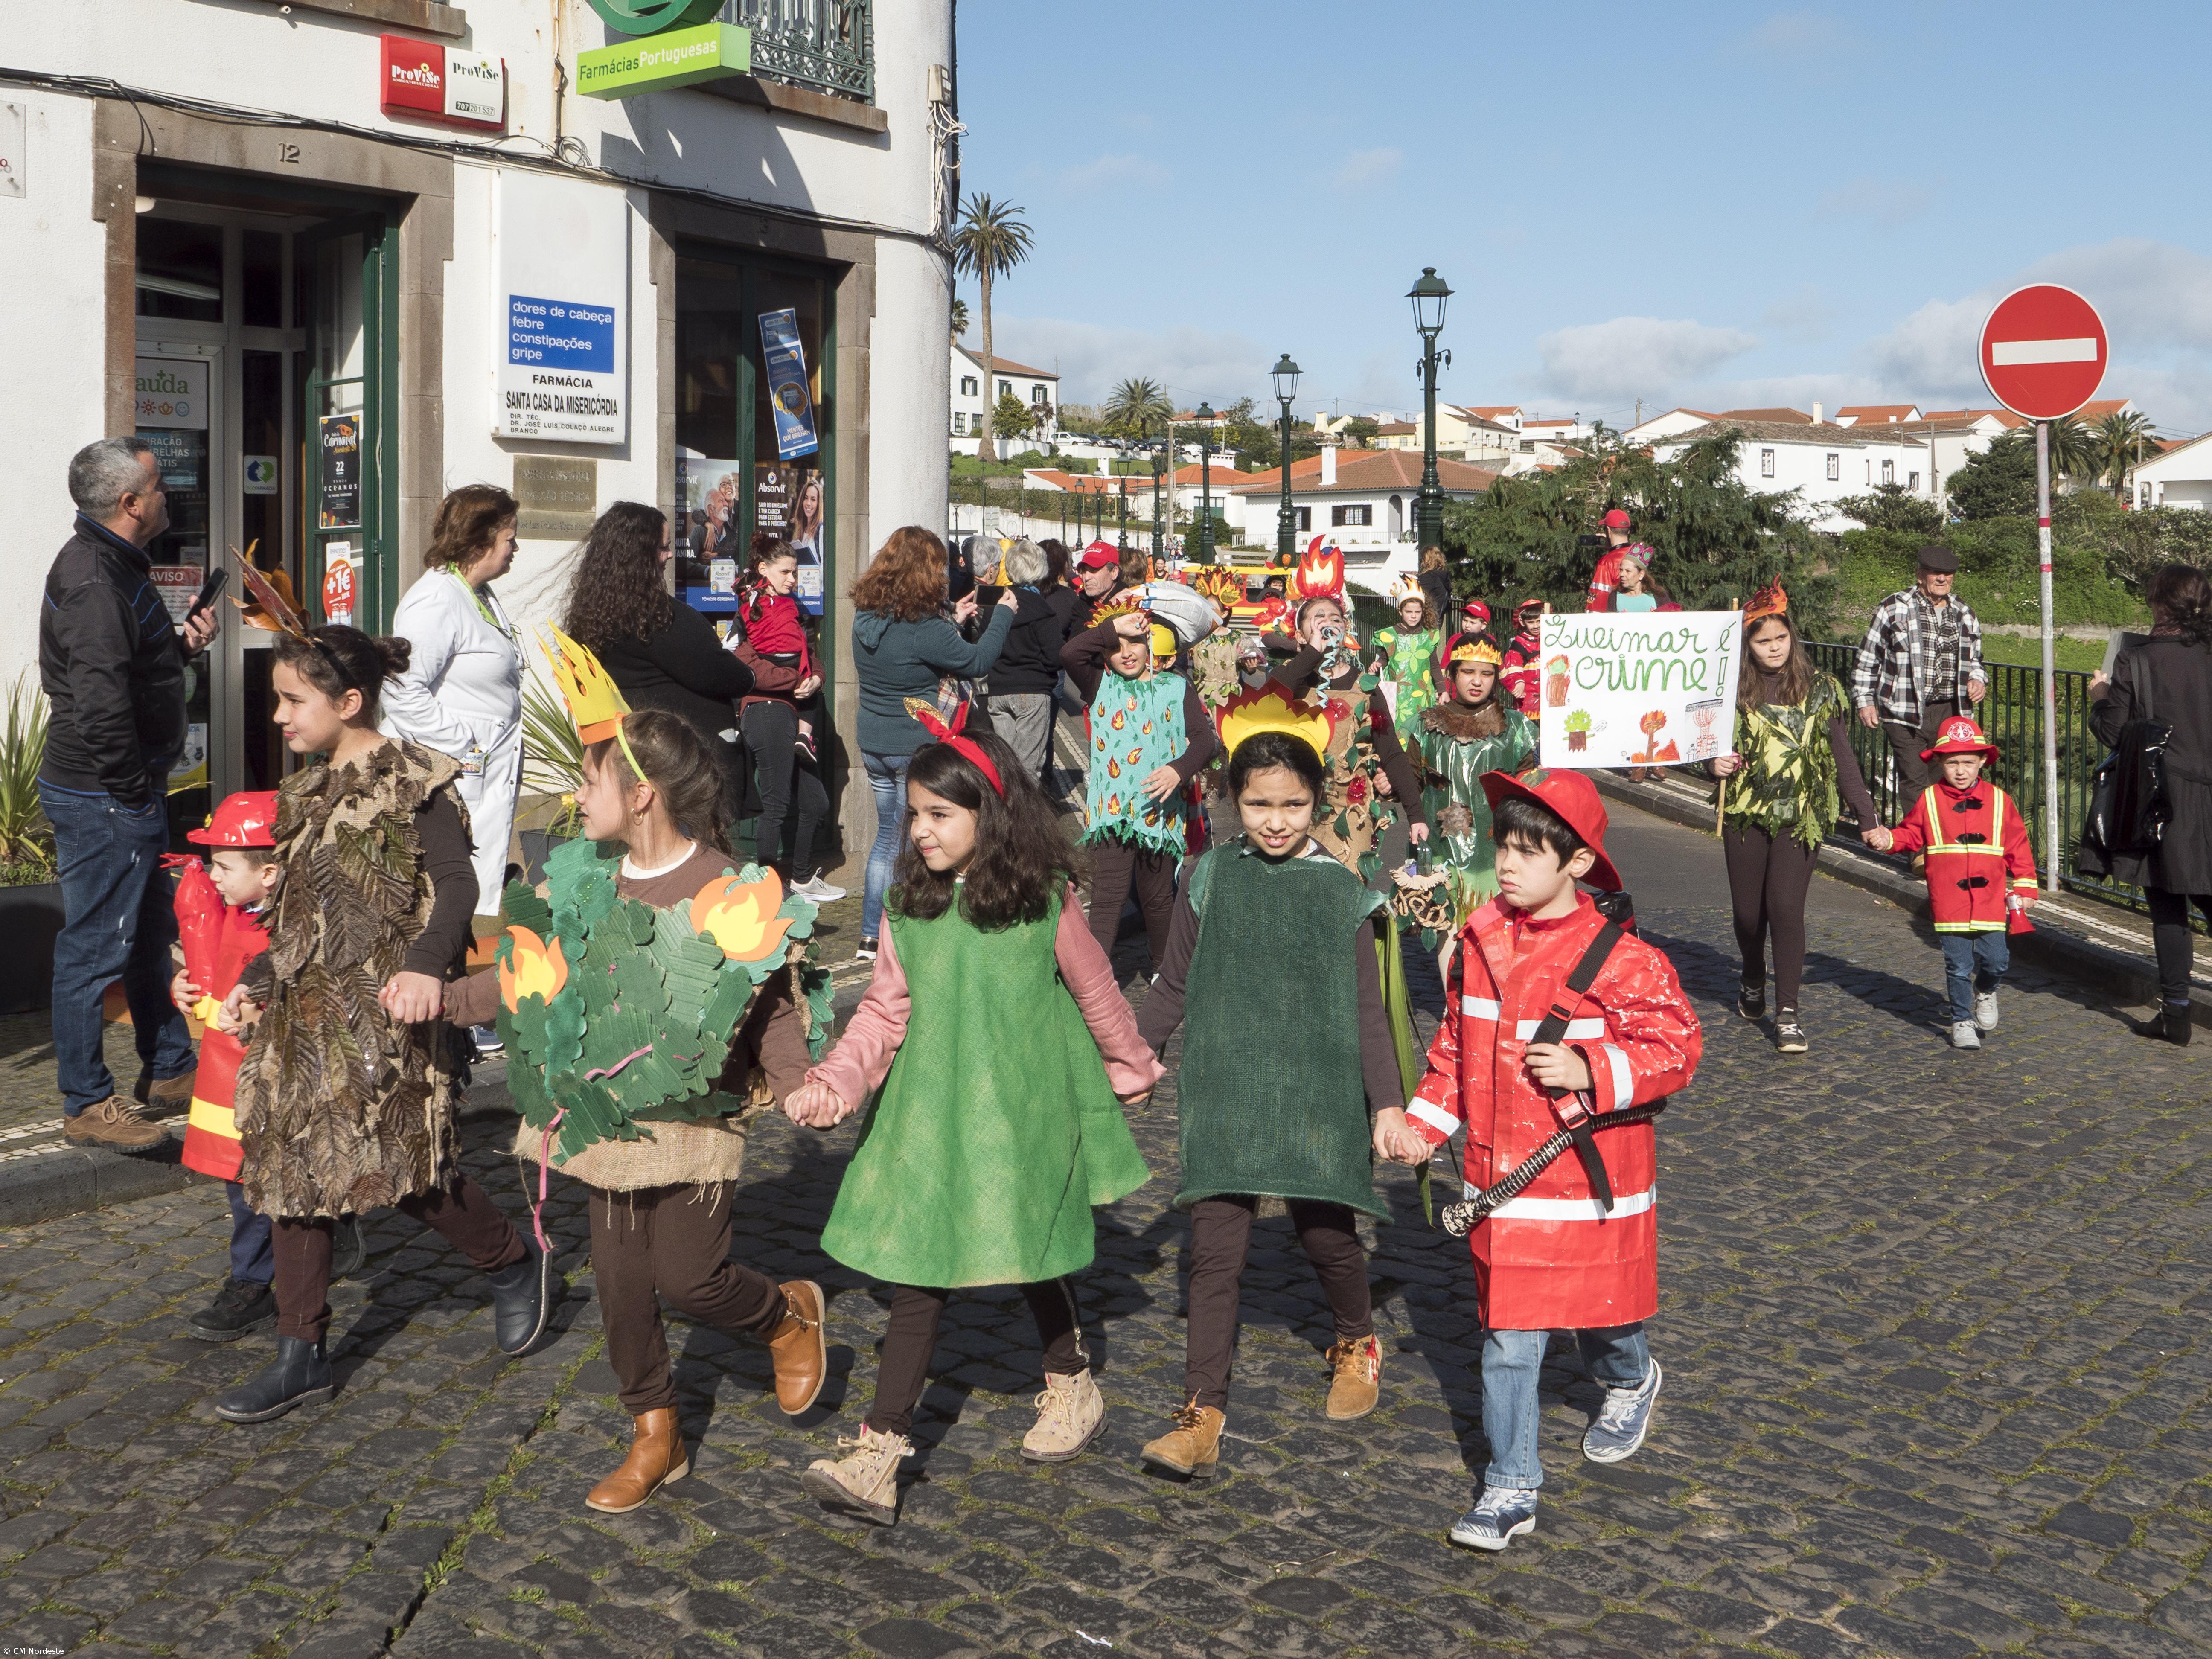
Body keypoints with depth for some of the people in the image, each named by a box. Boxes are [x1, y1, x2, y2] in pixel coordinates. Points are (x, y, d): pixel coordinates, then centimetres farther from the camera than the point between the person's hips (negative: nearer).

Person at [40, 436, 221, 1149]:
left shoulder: (113, 564, 13)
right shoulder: (93, 580, -21)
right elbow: (101, 703, -28)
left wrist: (182, 645, 7)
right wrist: (131, 789, -19)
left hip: (127, 793, 11)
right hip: (102, 797, -11)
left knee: (153, 933, 20)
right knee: (95, 947, -1)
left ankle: (168, 1071, 34)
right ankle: (87, 1105, 9)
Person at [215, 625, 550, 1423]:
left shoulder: (411, 781, -7)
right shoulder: (309, 794, 17)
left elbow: (458, 882, -16)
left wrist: (426, 967, -30)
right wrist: (253, 983, 16)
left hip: (387, 1009, -8)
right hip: (310, 1009, 8)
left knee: (405, 1164, -9)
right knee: (293, 1168, 6)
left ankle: (515, 1263, 19)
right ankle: (301, 1357, 14)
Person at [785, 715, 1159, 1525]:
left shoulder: (1043, 903, -9)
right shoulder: (909, 909, -1)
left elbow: (1095, 994, 5)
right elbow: (884, 1012, 0)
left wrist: (1128, 1071, 18)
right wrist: (832, 1083, -14)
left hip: (1022, 1117, -2)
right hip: (926, 1118, 3)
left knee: (1033, 1254, 10)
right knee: (917, 1269, 2)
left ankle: (1073, 1386, 39)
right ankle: (878, 1456, 8)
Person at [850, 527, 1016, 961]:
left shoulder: (865, 617, 0)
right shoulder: (922, 628, -23)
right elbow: (977, 662, -14)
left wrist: (953, 621, 17)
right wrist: (1002, 614, -1)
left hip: (874, 747, 7)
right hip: (917, 750, -7)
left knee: (888, 836, 19)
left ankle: (871, 939, 22)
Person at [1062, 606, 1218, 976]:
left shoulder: (1177, 689, 6)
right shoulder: (1101, 685, 7)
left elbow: (1205, 738, -5)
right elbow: (1071, 653, -11)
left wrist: (1180, 769, -22)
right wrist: (1114, 627, -11)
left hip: (1159, 810, 1)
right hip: (1110, 812, -1)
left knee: (1158, 897, 14)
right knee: (1107, 896, -9)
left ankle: (1164, 970, 32)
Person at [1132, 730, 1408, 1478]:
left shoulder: (1343, 891, 1)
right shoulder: (1209, 880, 2)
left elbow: (1366, 1008, 3)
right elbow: (1173, 987, 10)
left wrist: (1388, 1102, -1)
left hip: (1319, 1094, 0)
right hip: (1222, 1092, 0)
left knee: (1326, 1234, 4)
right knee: (1215, 1252, -4)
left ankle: (1357, 1344, 37)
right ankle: (1203, 1416, 2)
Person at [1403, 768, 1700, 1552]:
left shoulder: (1619, 958, -15)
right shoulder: (1478, 943, 1)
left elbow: (1675, 1047, -11)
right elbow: (1454, 1047, 13)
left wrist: (1589, 1071, -22)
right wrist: (1427, 1121, 7)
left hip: (1590, 1183, -3)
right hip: (1501, 1185, 3)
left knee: (1600, 1313, 16)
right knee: (1507, 1340, 4)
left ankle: (1631, 1382, 52)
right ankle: (1511, 1488, 14)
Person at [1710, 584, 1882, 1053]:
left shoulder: (1819, 688, 2)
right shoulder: (1736, 690, 4)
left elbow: (1841, 755, 4)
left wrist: (1867, 816, 0)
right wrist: (1716, 764, -10)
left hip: (1802, 817, -2)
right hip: (1745, 814, 2)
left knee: (1786, 906, -13)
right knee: (1748, 910, 7)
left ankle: (1788, 1014, -5)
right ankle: (1753, 983, 38)